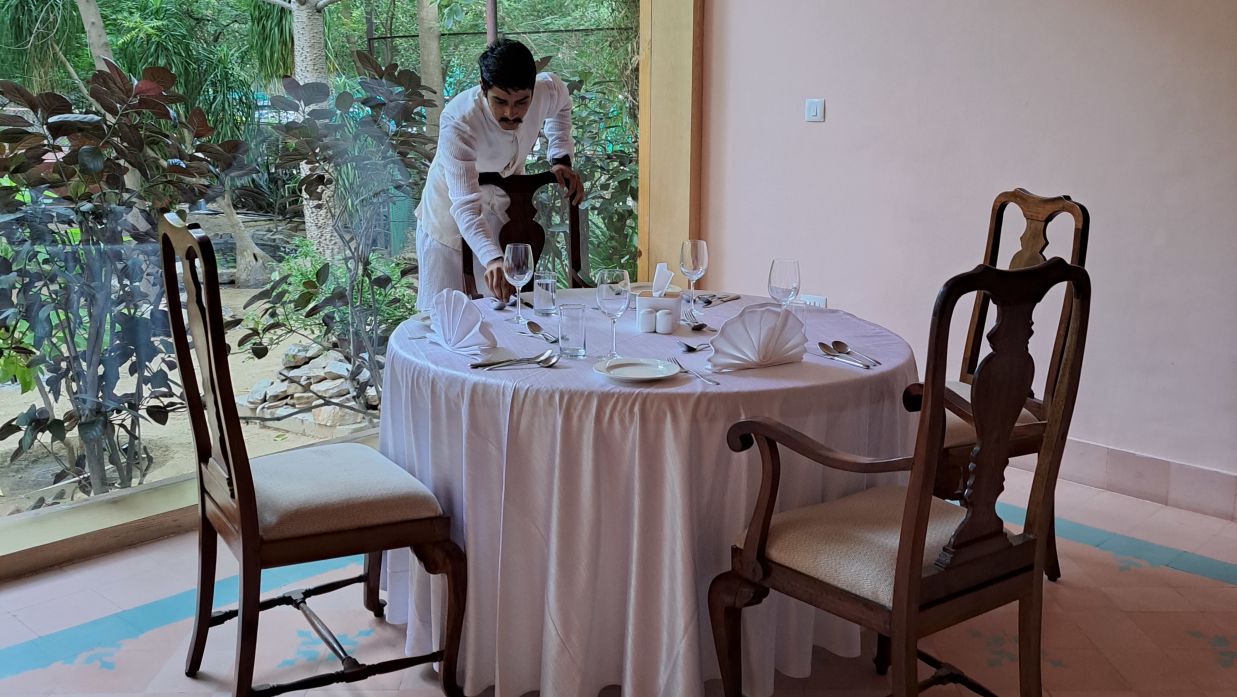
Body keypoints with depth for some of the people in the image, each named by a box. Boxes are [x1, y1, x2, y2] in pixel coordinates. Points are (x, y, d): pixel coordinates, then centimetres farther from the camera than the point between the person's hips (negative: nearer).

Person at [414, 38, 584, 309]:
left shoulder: (548, 90, -23)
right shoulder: (457, 122, -37)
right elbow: (465, 206, -44)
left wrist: (561, 158, -7)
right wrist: (492, 259, -60)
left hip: (506, 209, 4)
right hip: (450, 212, -4)